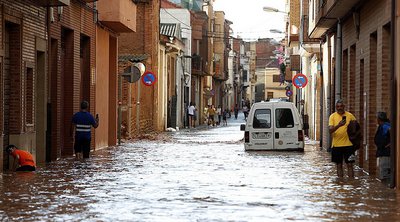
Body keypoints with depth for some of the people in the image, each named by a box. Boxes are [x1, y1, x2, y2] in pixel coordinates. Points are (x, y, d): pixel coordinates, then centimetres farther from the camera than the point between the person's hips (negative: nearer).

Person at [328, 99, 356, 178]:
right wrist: (338, 125, -28)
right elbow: (330, 130, -11)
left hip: (348, 144, 0)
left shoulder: (350, 115, 2)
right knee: (339, 165, 7)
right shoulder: (333, 116, 0)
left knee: (350, 164, -3)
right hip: (336, 144, 1)